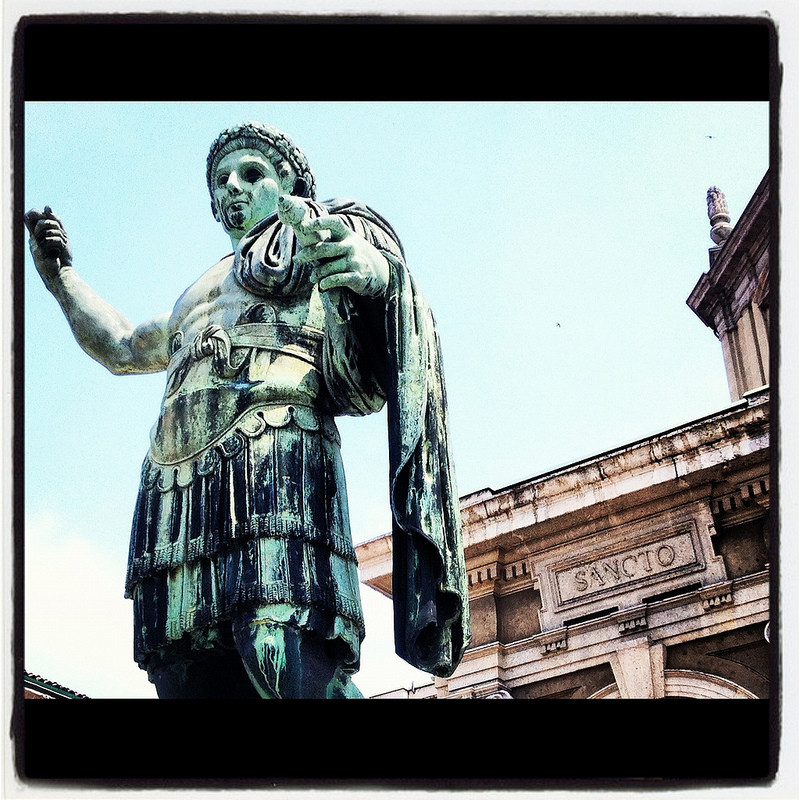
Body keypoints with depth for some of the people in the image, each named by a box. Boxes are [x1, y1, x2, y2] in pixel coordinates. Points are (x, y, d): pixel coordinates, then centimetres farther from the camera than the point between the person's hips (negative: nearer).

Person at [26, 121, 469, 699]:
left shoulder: (313, 234, 18)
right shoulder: (200, 297, 39)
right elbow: (122, 347, 54)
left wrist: (375, 269, -27)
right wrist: (60, 273, 47)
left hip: (274, 460, -6)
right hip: (175, 492, 7)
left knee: (292, 670, -29)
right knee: (188, 682, -8)